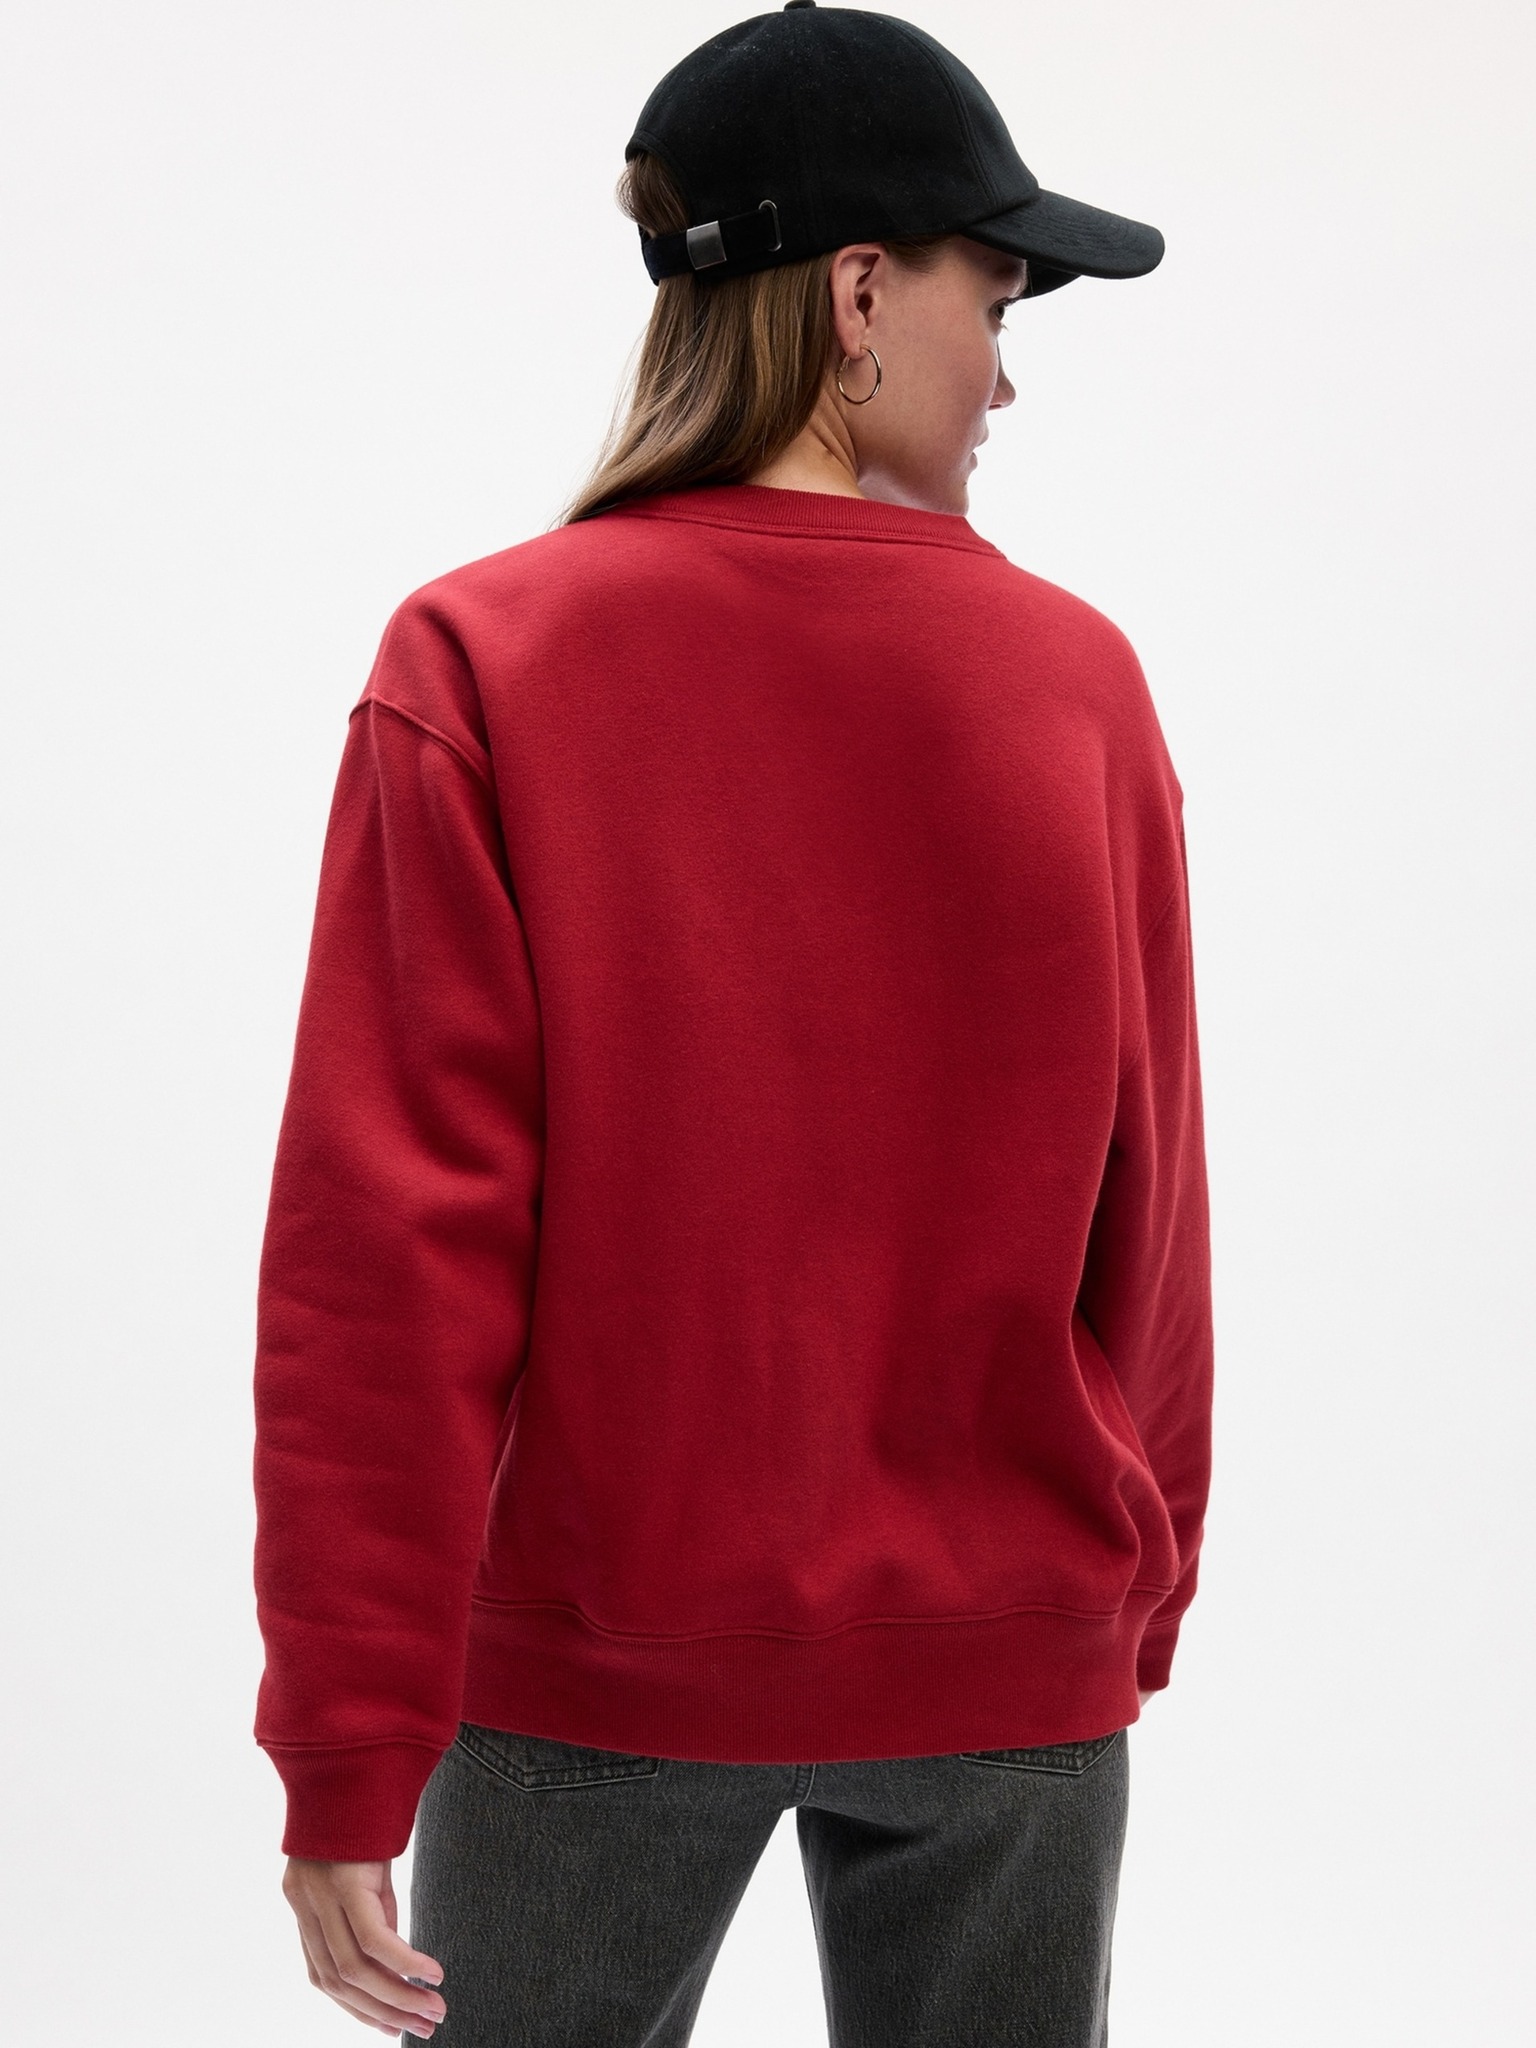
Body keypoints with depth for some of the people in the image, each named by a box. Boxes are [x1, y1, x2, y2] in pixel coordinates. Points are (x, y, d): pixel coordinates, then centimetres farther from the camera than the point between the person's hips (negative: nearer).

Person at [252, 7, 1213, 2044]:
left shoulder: (480, 668, -11)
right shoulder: (1079, 679, -6)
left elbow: (393, 1241, -14)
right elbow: (1147, 1212, -1)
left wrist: (348, 1753, -8)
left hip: (601, 1660, -1)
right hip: (1009, 1665, 2)